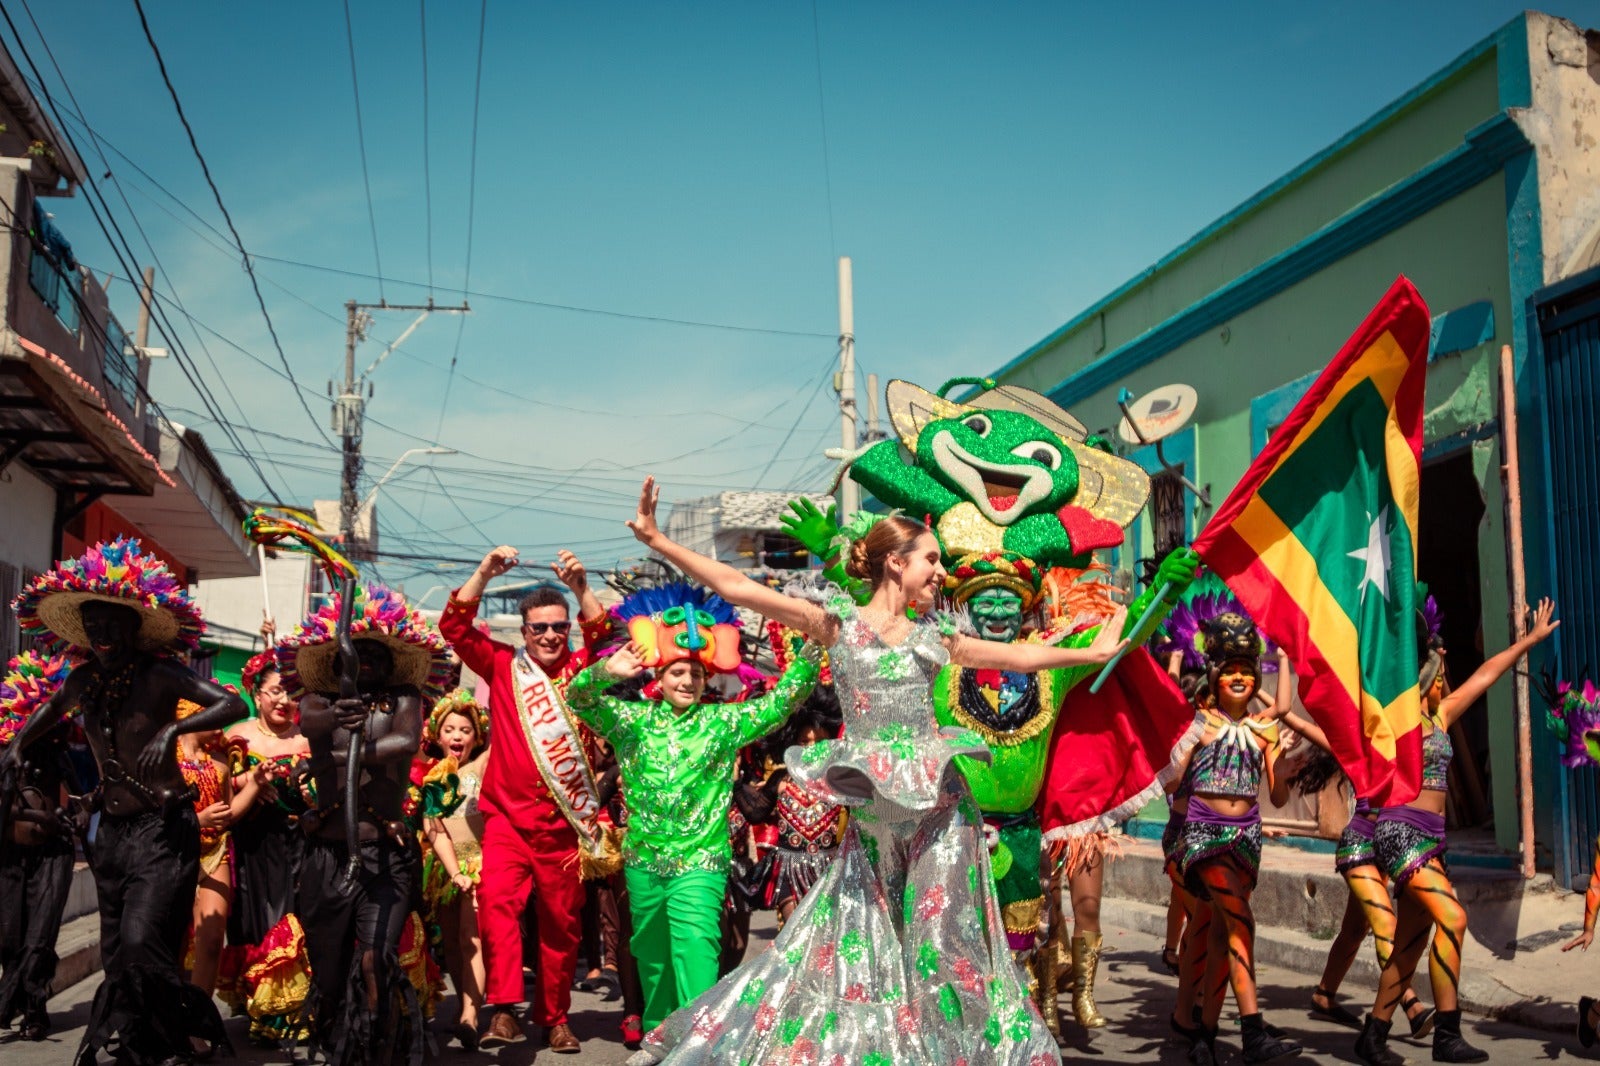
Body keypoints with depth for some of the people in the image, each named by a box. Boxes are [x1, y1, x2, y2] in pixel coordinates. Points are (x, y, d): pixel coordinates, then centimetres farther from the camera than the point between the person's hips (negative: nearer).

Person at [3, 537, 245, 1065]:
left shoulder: (158, 675, -13)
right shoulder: (81, 680, 5)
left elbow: (234, 705, -23)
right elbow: (50, 710, 29)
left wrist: (173, 729, -35)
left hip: (164, 828, -7)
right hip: (111, 831, 7)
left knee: (139, 942, -18)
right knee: (116, 953, 9)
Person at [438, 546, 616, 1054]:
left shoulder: (579, 669, 4)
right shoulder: (503, 665, 5)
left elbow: (604, 639, -12)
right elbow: (455, 627, -2)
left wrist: (581, 588, -24)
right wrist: (485, 573, -13)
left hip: (564, 825, 1)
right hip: (508, 818, -1)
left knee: (561, 924, 9)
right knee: (497, 901, -21)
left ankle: (554, 1018, 23)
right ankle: (504, 1011, -20)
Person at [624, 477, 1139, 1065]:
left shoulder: (933, 635, 12)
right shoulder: (836, 618, 0)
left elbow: (1019, 656, 23)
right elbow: (733, 586, -7)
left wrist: (1090, 651, 26)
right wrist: (657, 541, -13)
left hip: (938, 797, 3)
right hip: (873, 805, -3)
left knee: (943, 932, 6)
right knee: (864, 935, 4)